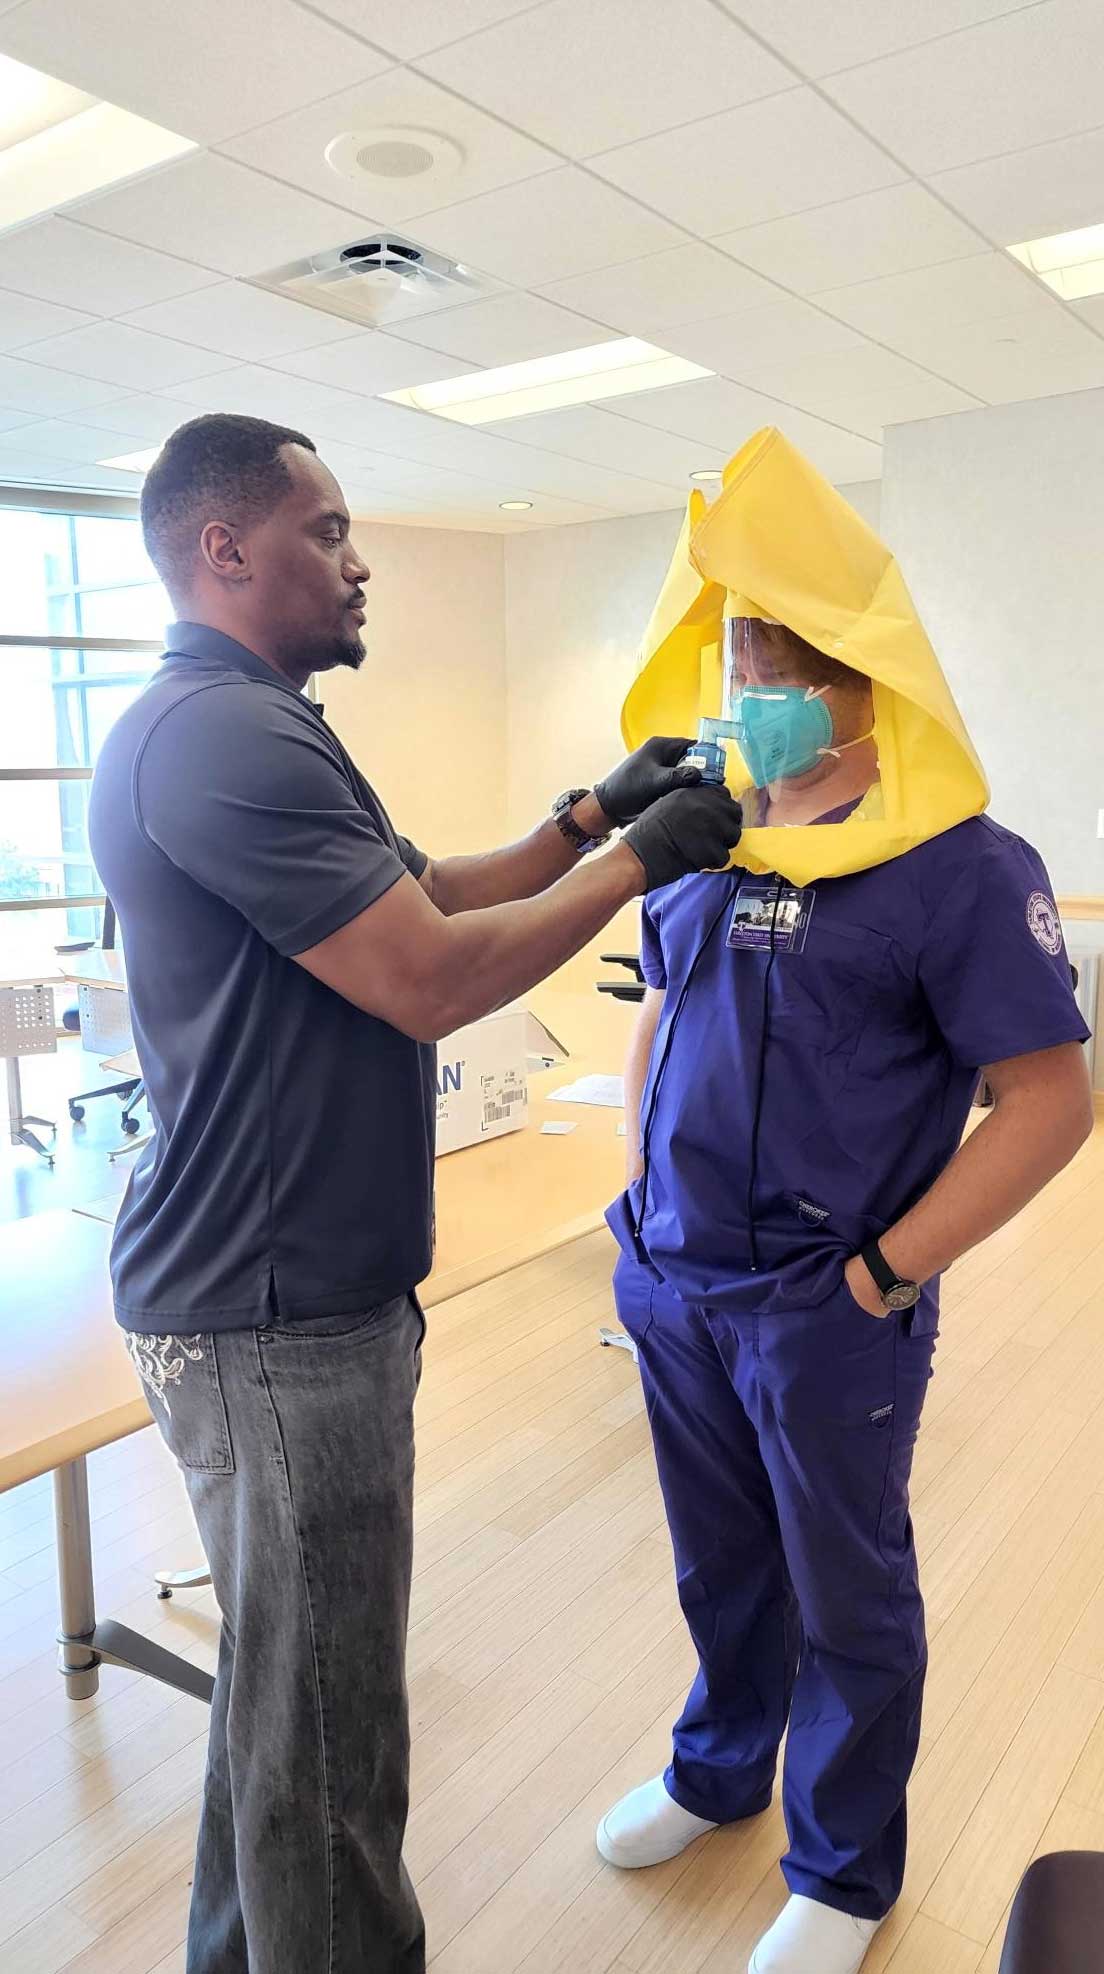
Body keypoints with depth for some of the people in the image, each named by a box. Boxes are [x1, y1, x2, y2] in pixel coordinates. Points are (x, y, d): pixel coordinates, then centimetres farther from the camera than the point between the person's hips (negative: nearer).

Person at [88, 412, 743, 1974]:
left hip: (293, 1289, 11)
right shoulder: (221, 735, -20)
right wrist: (640, 861, -10)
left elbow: (429, 896, 17)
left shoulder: (245, 726, 15)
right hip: (279, 1317, -11)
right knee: (325, 1719, 7)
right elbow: (433, 981, -22)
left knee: (286, 1673, 25)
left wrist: (593, 815, 10)